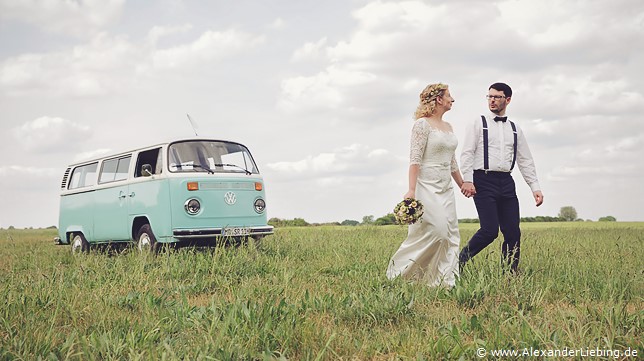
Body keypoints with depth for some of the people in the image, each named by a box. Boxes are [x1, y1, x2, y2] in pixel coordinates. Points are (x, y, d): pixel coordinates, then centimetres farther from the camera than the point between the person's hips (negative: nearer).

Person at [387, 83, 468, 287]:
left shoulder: (448, 127, 15)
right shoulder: (422, 124, -9)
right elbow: (415, 159, -16)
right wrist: (412, 190, -23)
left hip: (445, 189, 8)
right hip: (427, 186, -8)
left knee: (451, 235, 2)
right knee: (435, 230, -13)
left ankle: (445, 281, 5)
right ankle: (398, 270, 2)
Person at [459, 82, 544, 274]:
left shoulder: (515, 128, 18)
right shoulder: (479, 123, 5)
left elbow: (525, 161, 18)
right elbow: (467, 153, -3)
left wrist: (535, 187, 9)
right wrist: (467, 180, -15)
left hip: (506, 183, 5)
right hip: (484, 181, -5)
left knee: (513, 232, -1)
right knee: (490, 231, -15)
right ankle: (459, 261, 4)